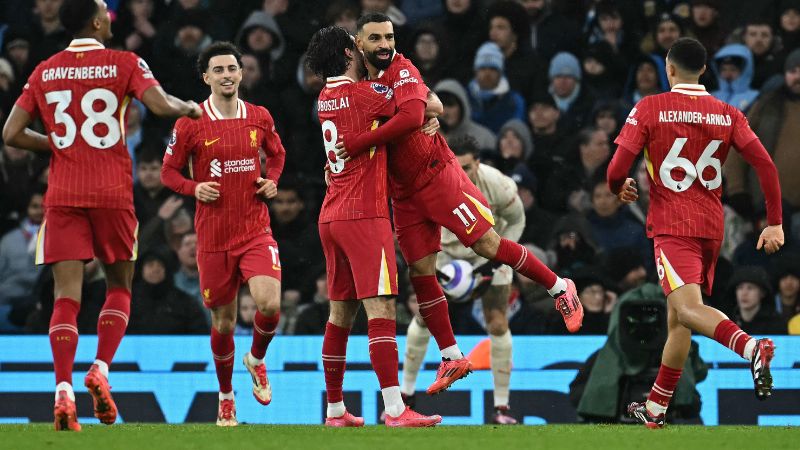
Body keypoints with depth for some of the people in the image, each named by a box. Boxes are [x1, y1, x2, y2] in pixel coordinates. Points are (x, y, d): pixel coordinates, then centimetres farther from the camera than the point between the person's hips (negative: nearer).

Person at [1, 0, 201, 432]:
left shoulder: (44, 72, 8)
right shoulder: (124, 64, -1)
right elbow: (160, 105, -15)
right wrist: (190, 108, 6)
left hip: (62, 195, 2)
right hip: (112, 194, -2)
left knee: (67, 295, -2)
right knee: (119, 287, 14)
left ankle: (63, 389, -18)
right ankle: (101, 368, -6)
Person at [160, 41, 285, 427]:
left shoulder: (260, 118, 4)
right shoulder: (190, 124, -4)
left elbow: (276, 154, 23)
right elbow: (168, 171, 5)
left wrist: (272, 180, 3)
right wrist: (194, 188, -14)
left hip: (256, 229, 1)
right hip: (213, 235, -1)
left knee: (269, 304, -21)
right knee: (223, 321, 6)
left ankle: (257, 359, 13)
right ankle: (226, 398, 28)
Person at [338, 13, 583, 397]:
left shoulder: (401, 71, -16)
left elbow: (411, 117, -34)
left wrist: (359, 143, -32)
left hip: (436, 174, -7)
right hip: (403, 193, 7)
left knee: (488, 244, -8)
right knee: (420, 274, 4)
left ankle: (559, 289, 11)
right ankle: (451, 358, 12)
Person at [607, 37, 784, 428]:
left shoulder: (649, 109, -3)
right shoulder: (728, 114, 7)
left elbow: (617, 170, -7)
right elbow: (766, 165, -3)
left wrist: (620, 188, 17)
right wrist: (775, 223, 1)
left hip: (671, 226, -6)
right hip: (712, 227, 6)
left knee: (688, 308, -21)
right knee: (677, 317, 16)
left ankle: (751, 347, -49)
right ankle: (654, 409, 24)